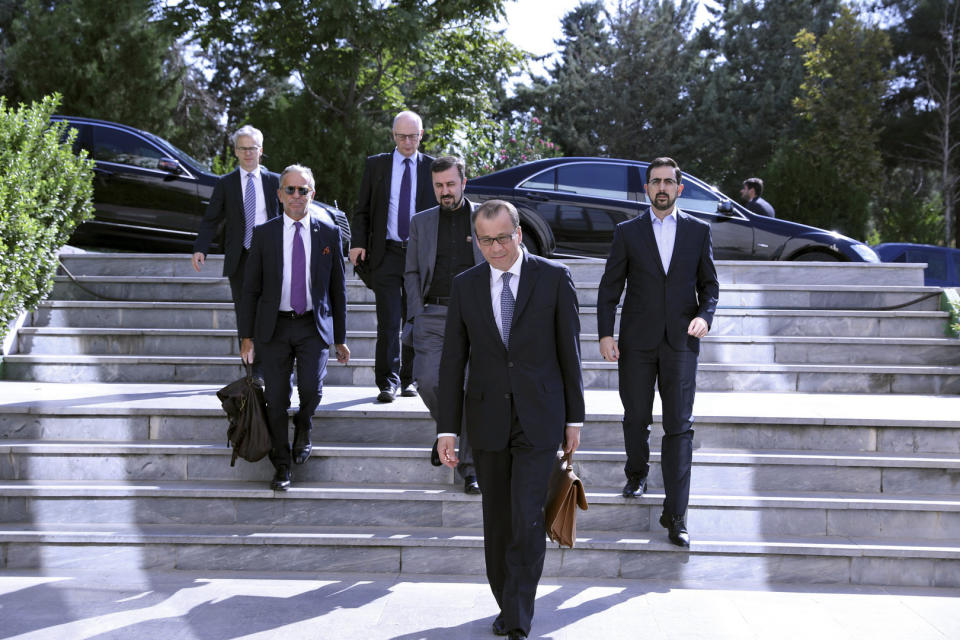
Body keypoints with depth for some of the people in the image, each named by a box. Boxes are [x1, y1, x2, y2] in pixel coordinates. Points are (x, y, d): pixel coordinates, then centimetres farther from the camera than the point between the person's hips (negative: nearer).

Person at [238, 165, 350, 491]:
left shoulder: (329, 233, 3)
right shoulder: (264, 234, 2)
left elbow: (338, 288, 8)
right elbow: (250, 289, 5)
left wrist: (340, 338, 8)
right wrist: (247, 336, 1)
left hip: (314, 326, 0)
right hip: (275, 326, 1)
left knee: (311, 388, -16)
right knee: (276, 399, 2)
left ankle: (303, 428, 19)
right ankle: (282, 466, 18)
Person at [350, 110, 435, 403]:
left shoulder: (432, 167, 6)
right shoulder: (376, 164, 7)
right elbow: (362, 210, 8)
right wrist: (359, 243, -6)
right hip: (386, 253, -1)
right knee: (388, 322, -7)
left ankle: (409, 379, 20)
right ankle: (388, 382, -2)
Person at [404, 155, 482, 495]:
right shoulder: (421, 222, 15)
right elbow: (411, 273, 15)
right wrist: (416, 313, 2)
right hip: (434, 315, 2)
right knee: (427, 381, -14)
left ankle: (470, 468, 5)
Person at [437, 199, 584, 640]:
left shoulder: (554, 277, -4)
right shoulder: (465, 285, 2)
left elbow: (569, 351, 0)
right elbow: (453, 360, 3)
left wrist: (574, 417, 1)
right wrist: (447, 428, -2)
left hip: (539, 419, -3)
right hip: (487, 418, 3)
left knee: (527, 520, -10)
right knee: (497, 521, 11)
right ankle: (506, 604, 28)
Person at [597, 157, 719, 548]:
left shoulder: (698, 231, 7)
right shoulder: (628, 232, 5)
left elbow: (709, 284, 11)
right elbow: (609, 287, 4)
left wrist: (704, 315, -8)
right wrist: (605, 334, -6)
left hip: (680, 341, 0)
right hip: (637, 342, 0)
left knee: (679, 426, -5)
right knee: (636, 418, 11)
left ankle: (674, 516, -4)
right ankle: (637, 475, 41)